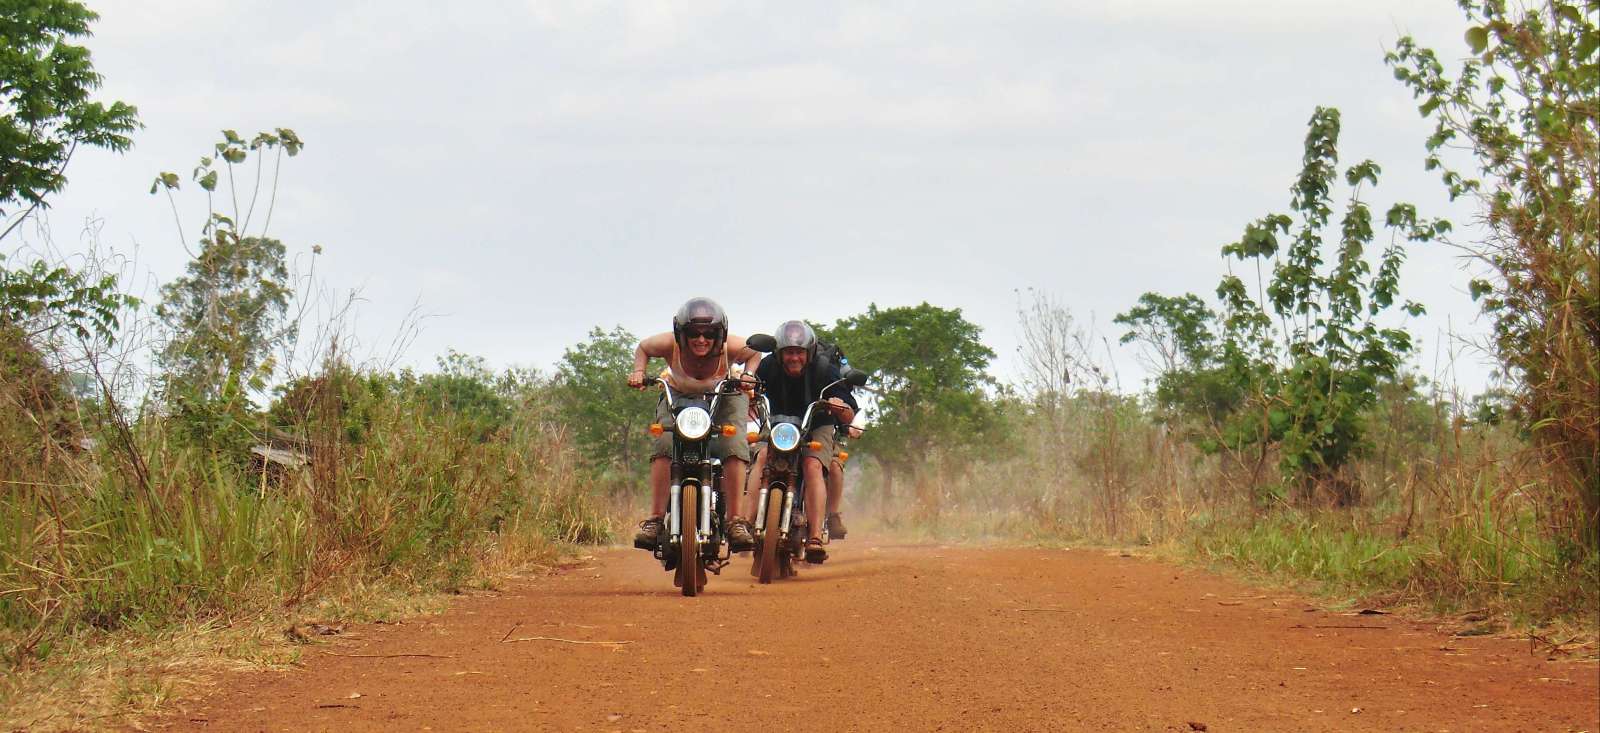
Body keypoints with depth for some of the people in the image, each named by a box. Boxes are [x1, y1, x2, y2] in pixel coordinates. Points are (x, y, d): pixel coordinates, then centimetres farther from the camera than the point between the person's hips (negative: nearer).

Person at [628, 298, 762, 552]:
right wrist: (639, 372, -20)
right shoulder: (670, 344, -26)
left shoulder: (731, 347, -28)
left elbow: (755, 353, -5)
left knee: (733, 448, -25)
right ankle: (655, 518, -21)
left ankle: (735, 520, -17)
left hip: (724, 398, 0)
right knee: (663, 446, -24)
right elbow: (643, 347, -3)